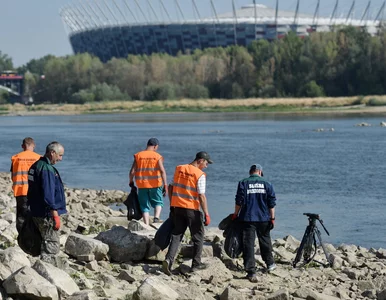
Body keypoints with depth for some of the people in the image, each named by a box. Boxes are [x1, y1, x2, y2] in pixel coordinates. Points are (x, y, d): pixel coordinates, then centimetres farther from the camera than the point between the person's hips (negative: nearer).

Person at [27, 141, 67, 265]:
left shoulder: (36, 166, 13)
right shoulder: (47, 169, -19)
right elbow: (48, 195, -23)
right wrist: (55, 216, -19)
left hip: (37, 212, 10)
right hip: (47, 215, -10)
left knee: (49, 244, 18)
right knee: (52, 246, -5)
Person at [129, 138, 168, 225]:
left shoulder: (138, 156, 2)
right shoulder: (158, 156, -3)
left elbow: (132, 171, -2)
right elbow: (162, 171, -12)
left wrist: (131, 182, 14)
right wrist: (165, 186, -10)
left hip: (142, 185, 1)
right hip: (155, 185, -1)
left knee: (144, 206, 9)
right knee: (158, 202, 15)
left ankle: (146, 225, 1)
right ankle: (156, 217, -10)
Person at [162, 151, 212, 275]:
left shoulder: (179, 169, 6)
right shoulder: (200, 175, -12)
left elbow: (171, 187, 11)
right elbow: (201, 196, -15)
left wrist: (172, 204, 20)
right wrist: (206, 214, -11)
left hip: (176, 207, 5)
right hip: (192, 209, -5)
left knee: (176, 235, 10)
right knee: (198, 237, 11)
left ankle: (168, 259, -8)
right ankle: (196, 264, 16)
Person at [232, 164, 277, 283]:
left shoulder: (243, 183, -2)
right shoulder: (266, 184, 4)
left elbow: (239, 201, -5)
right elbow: (272, 203, 2)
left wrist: (235, 214, 6)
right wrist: (272, 218, 7)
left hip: (247, 219, -2)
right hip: (264, 219, 2)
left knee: (248, 244, -3)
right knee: (265, 241, 20)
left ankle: (251, 271, -9)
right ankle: (270, 264, 36)